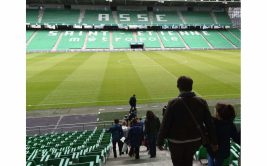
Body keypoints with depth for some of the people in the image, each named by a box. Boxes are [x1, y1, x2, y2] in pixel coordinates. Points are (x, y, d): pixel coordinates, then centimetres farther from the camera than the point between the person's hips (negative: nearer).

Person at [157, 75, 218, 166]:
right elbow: (209, 124, -4)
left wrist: (160, 141, -3)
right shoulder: (201, 102, -9)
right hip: (195, 141, 4)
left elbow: (165, 125, -16)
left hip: (177, 142, -3)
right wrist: (214, 142, 8)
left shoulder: (173, 103, -20)